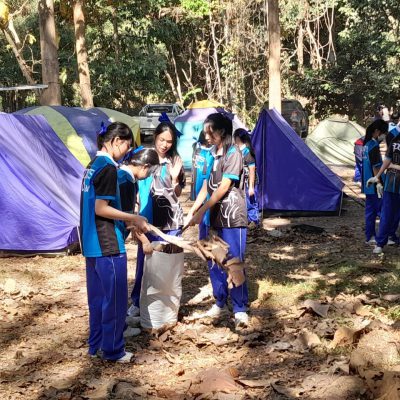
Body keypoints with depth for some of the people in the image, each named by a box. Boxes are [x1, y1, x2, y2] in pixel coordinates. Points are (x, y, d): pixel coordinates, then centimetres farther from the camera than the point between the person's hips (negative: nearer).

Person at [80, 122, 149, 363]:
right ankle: (113, 350, 9)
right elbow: (101, 209, -19)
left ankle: (96, 345, 25)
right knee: (115, 298, 1)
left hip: (92, 243, 9)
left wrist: (127, 221, 16)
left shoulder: (92, 166, 12)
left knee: (98, 296, 16)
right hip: (108, 244, -9)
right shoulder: (108, 168, -16)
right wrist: (134, 218, -11)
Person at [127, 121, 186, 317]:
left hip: (172, 219, 2)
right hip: (150, 219, -2)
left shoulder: (175, 161, 6)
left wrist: (175, 178, -10)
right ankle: (137, 302, 15)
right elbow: (139, 189, 2)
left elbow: (177, 194, 9)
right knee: (145, 260, 2)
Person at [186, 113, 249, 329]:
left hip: (232, 218, -8)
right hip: (216, 218, 8)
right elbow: (207, 186, 14)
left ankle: (240, 309, 3)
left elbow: (223, 188, -16)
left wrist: (202, 210, -14)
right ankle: (220, 303, 26)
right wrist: (192, 211, 7)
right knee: (213, 263, 12)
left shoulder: (233, 153, -10)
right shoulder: (213, 154, 14)